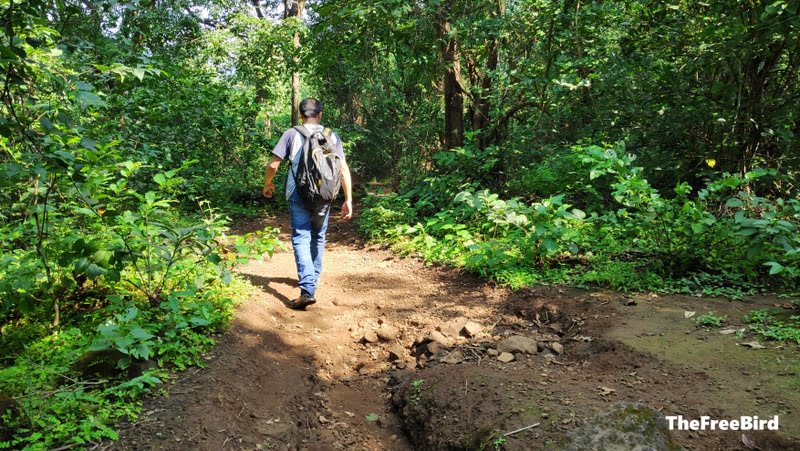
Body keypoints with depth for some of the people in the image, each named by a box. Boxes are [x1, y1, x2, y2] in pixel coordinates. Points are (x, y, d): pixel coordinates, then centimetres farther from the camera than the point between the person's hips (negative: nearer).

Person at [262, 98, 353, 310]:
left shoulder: (292, 134, 1)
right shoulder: (332, 136, 5)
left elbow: (273, 164, -2)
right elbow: (344, 169, -1)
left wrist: (267, 184, 17)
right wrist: (348, 199, 2)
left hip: (299, 195, -2)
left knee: (301, 239, -4)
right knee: (318, 237, 19)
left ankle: (307, 290, -17)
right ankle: (313, 279, 36)